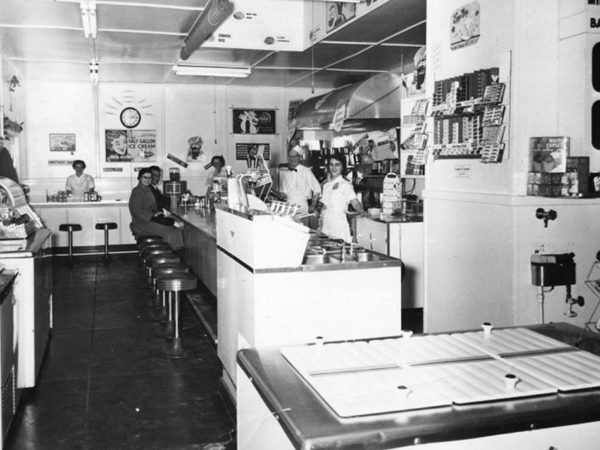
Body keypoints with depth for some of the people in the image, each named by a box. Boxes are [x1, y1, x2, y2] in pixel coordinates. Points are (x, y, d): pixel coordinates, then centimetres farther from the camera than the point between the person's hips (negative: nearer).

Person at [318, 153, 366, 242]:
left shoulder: (345, 184, -4)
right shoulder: (326, 184, 13)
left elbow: (354, 202, -14)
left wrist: (362, 211, -33)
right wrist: (321, 226, 12)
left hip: (339, 224, -5)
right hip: (326, 226, 5)